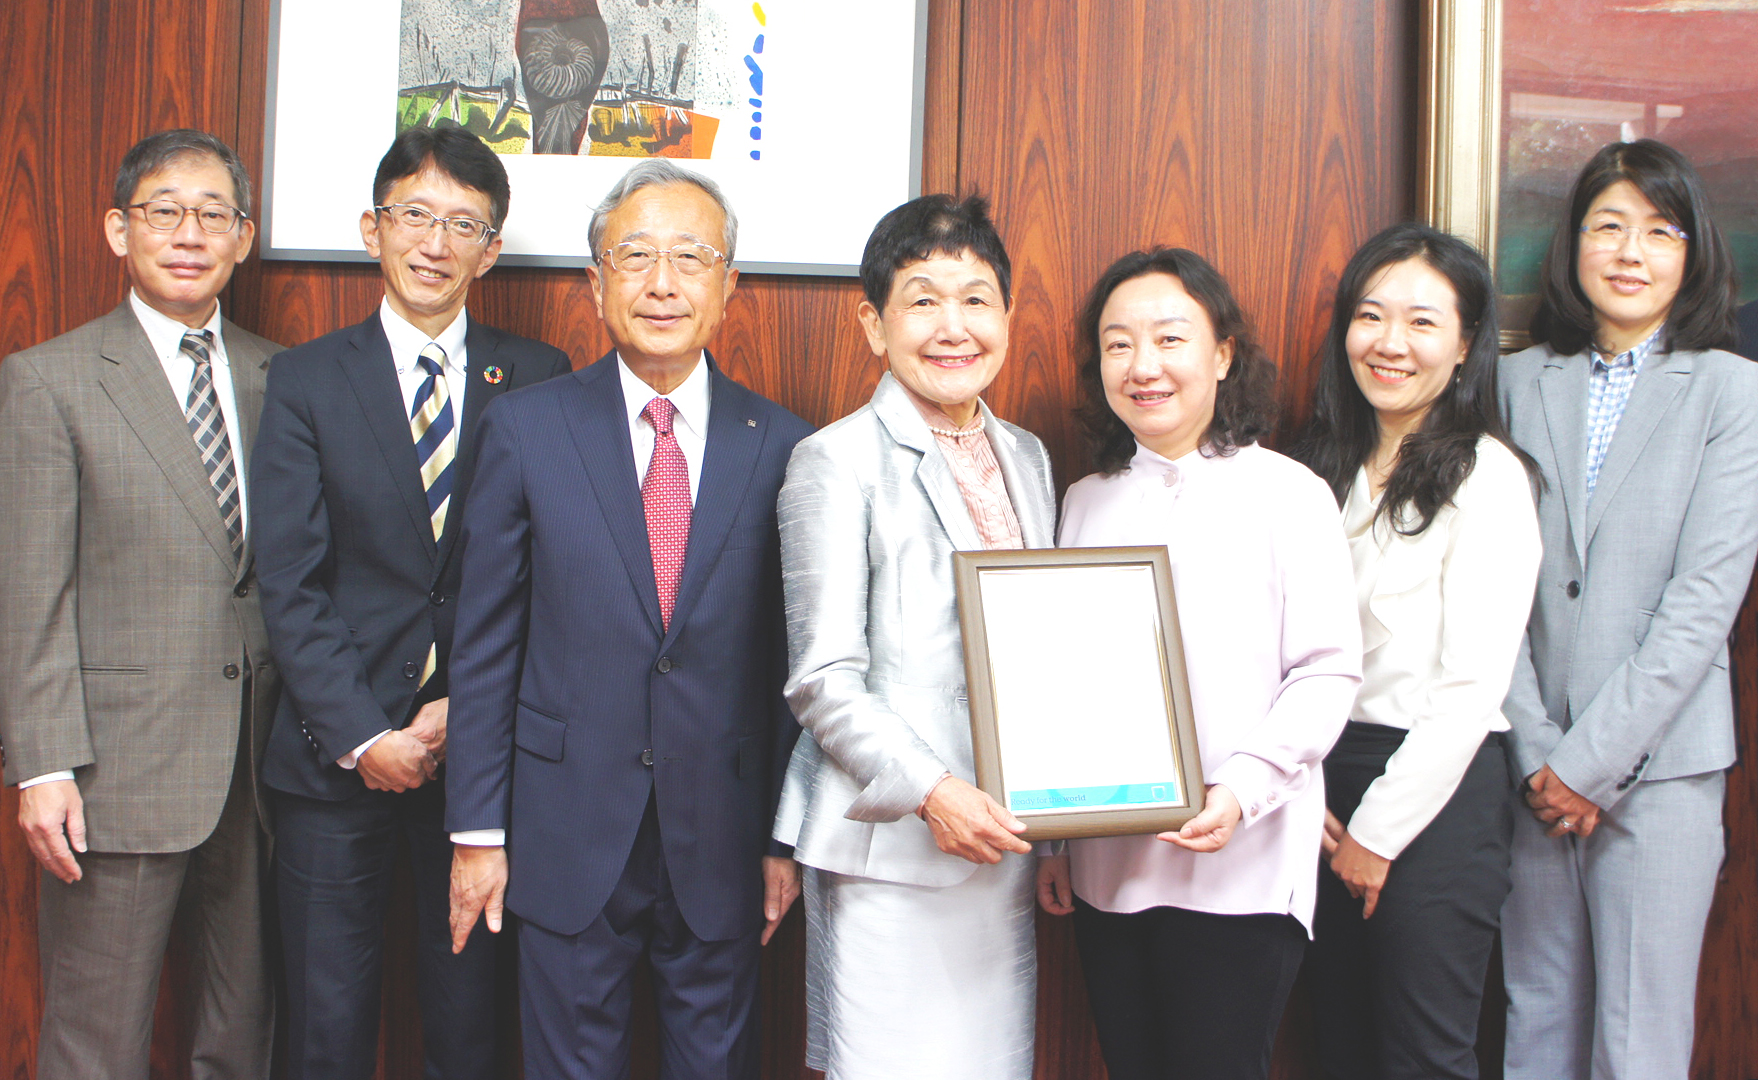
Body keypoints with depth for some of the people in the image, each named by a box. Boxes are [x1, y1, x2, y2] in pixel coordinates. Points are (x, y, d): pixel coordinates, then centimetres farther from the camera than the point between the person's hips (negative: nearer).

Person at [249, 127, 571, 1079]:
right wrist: (362, 736, -10)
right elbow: (289, 582, -2)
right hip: (337, 753, 0)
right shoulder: (305, 379, 4)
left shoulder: (537, 378, 5)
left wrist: (465, 706, -9)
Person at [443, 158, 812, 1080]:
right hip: (568, 837, 0)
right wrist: (477, 830, -1)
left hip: (722, 843, 1)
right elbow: (485, 646, 0)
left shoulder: (782, 445, 0)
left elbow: (797, 659, 2)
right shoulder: (525, 428, -1)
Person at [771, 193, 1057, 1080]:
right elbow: (822, 681, -10)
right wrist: (929, 792, -21)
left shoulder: (1027, 458, 13)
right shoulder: (838, 461, -6)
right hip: (887, 846, -6)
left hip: (1002, 834, 6)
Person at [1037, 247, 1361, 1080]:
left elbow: (1329, 670, -6)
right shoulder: (1087, 502, 11)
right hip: (1107, 868, 4)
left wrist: (1243, 789, -19)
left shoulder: (1288, 493, -2)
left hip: (1243, 867, -4)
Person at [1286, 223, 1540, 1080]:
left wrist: (1379, 830, -11)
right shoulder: (1324, 468, 8)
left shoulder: (1484, 475, -10)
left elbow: (1472, 685, -14)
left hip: (1438, 790, -6)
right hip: (1324, 777, 6)